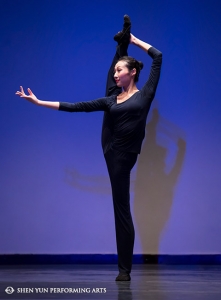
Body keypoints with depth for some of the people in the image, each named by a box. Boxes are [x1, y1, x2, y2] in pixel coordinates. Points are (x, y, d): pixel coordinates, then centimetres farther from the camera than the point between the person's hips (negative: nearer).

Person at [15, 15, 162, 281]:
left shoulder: (145, 94, -5)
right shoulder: (111, 99, 6)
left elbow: (158, 57, -5)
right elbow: (76, 107, 4)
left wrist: (136, 41, 8)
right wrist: (39, 102, 1)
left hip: (122, 155, -5)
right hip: (111, 150, 5)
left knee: (122, 210, -2)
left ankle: (125, 268, 8)